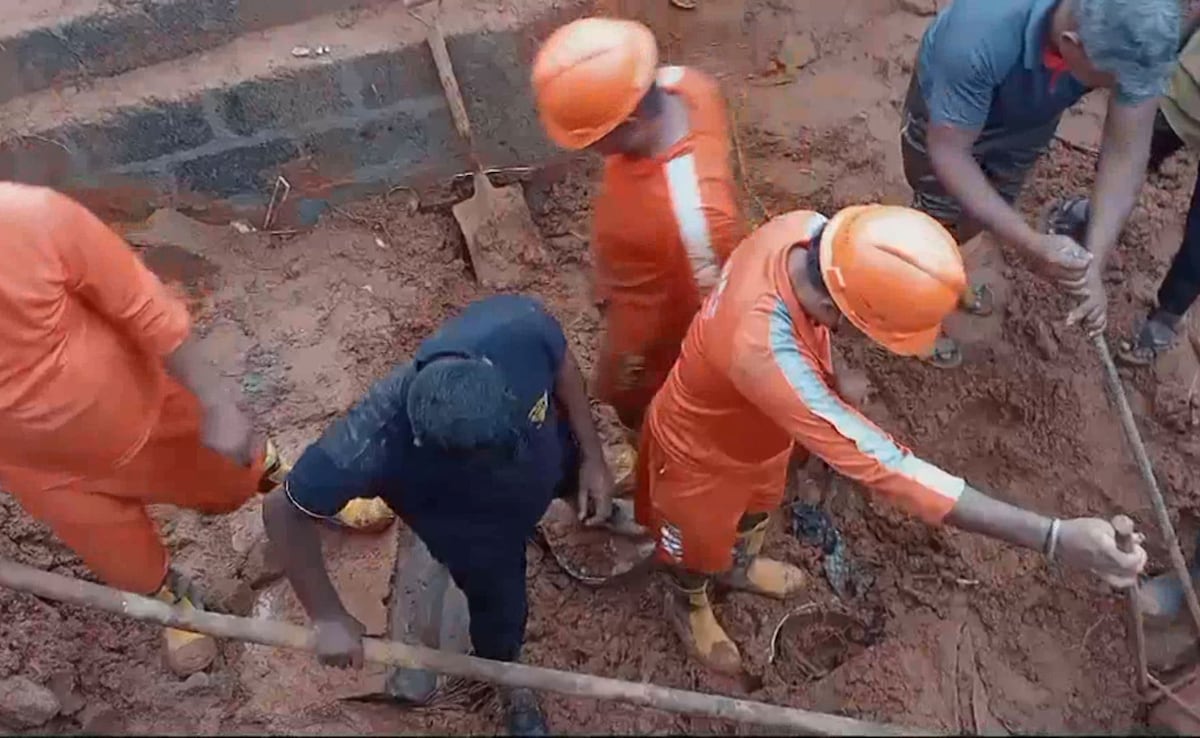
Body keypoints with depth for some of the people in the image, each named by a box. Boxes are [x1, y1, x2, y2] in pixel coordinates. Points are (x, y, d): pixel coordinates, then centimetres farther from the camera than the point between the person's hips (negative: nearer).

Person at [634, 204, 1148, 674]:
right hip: (703, 450, -6)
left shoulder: (807, 230, -29)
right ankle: (689, 607, 60)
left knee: (759, 505, 35)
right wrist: (1052, 538, -48)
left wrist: (830, 379, 8)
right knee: (703, 543, 26)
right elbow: (882, 466, -48)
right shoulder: (765, 352, -51)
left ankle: (740, 566, 68)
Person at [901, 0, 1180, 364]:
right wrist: (1033, 245, -47)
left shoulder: (1138, 37, -35)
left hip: (1032, 115, 4)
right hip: (945, 115, -4)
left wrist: (1094, 263, -40)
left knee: (987, 210, 23)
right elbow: (948, 154, -39)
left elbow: (1126, 153, -29)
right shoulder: (981, 36, -47)